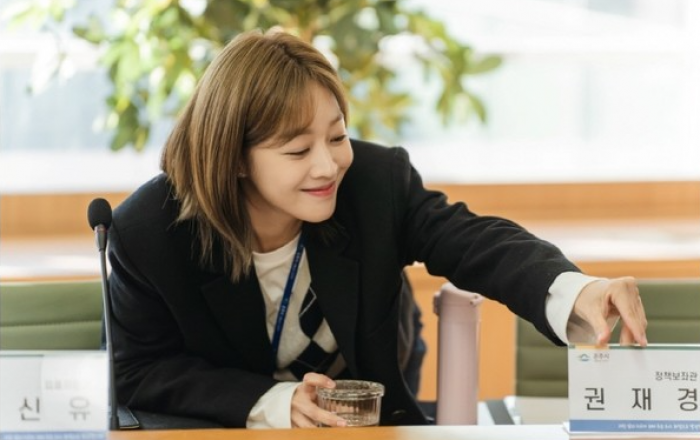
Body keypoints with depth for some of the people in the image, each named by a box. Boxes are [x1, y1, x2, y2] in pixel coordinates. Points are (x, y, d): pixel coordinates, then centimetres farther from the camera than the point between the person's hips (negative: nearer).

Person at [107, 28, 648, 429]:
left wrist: (573, 292, -43)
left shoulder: (377, 180, -13)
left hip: (374, 423, 1)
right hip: (225, 430, -1)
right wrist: (273, 403, -22)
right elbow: (140, 371, -9)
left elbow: (477, 241, -21)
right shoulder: (148, 231, -16)